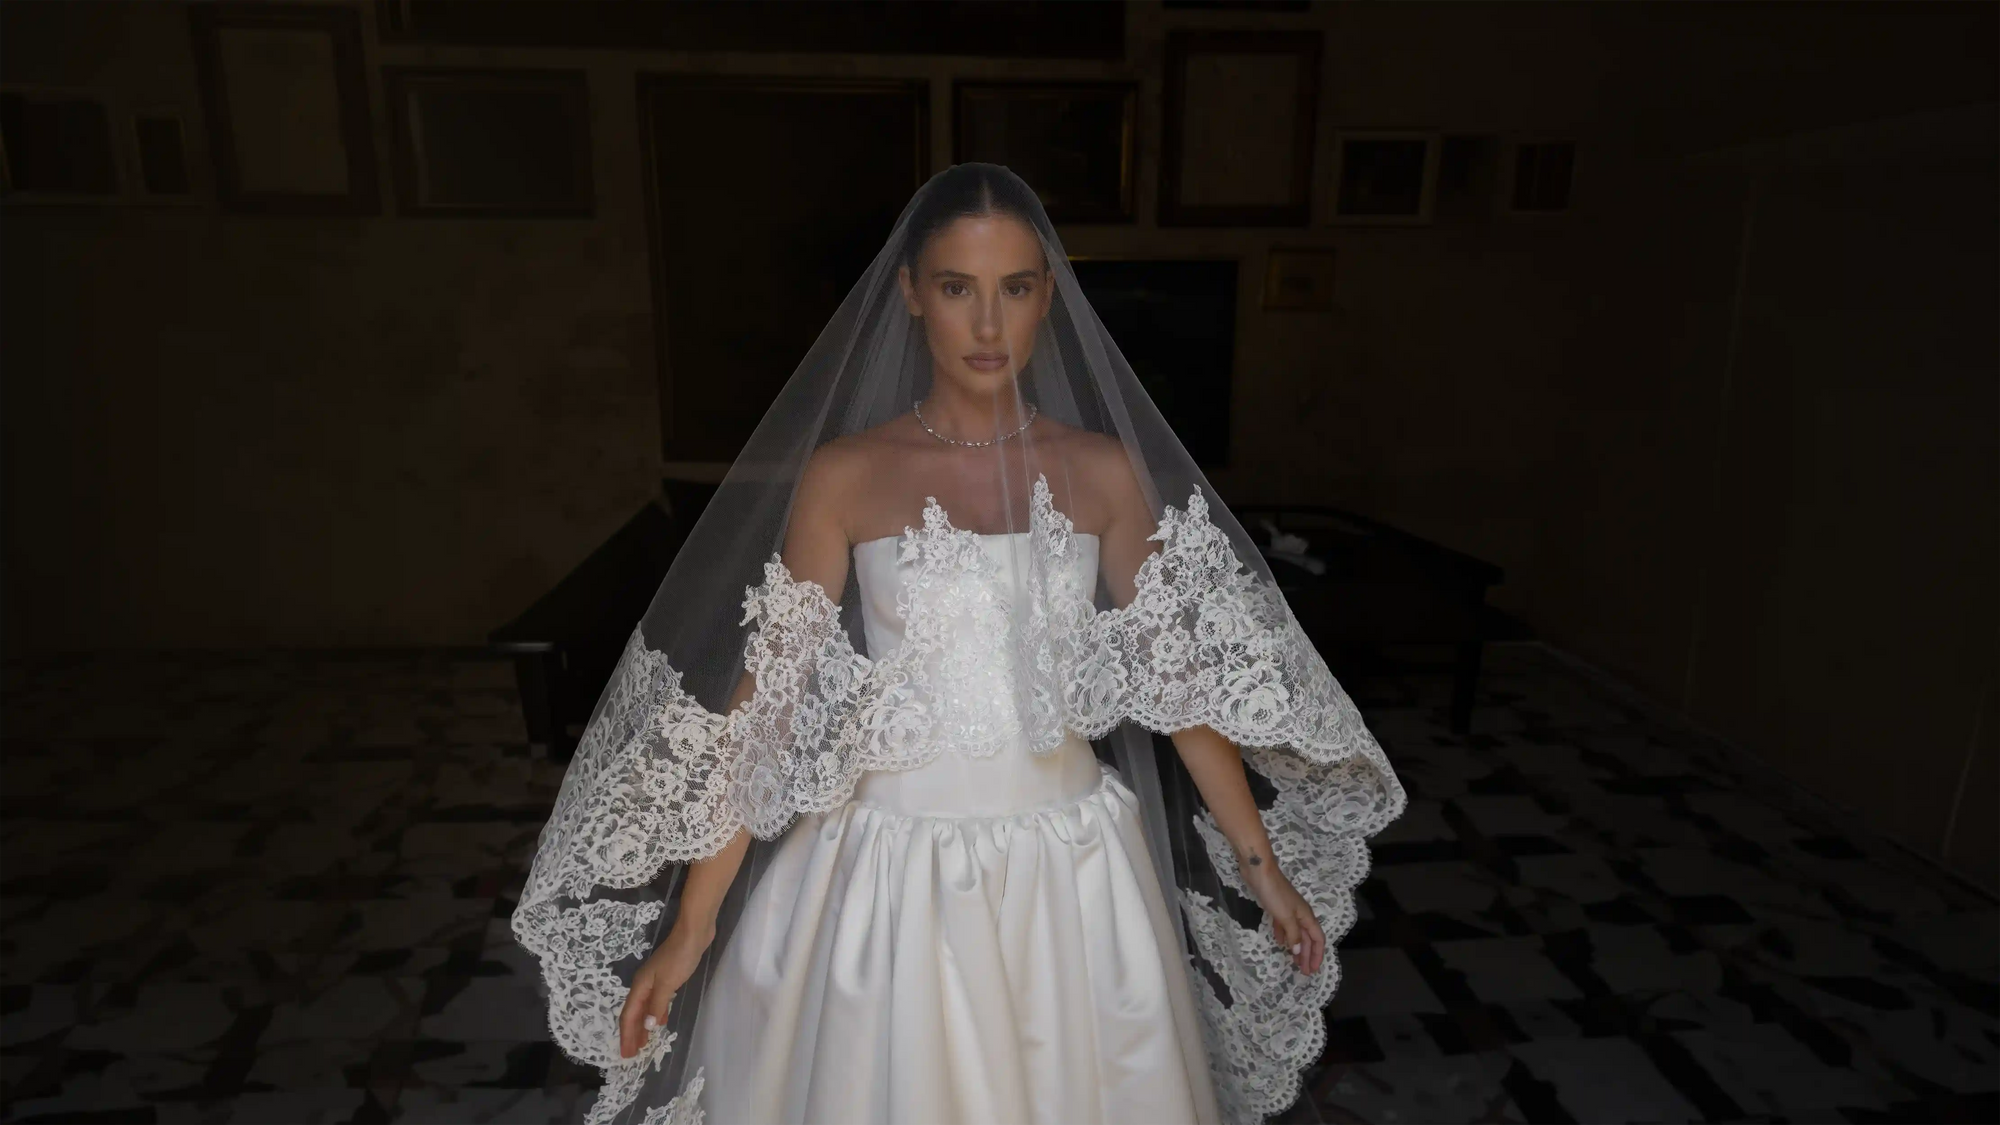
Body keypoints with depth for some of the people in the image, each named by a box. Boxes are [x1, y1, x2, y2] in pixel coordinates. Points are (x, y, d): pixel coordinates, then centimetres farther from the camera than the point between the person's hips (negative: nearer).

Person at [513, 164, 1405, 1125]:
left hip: (1067, 870, 2)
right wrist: (692, 925, -6)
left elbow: (1182, 680, 3)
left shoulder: (1107, 472, -1)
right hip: (889, 871, -1)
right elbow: (768, 704, -6)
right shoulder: (842, 474, -6)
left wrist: (1263, 866, 6)